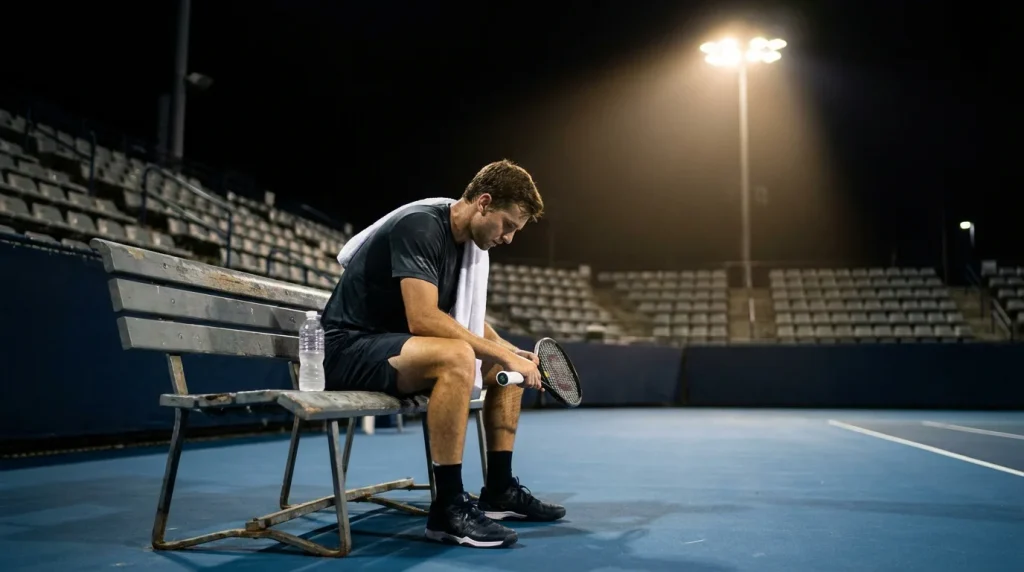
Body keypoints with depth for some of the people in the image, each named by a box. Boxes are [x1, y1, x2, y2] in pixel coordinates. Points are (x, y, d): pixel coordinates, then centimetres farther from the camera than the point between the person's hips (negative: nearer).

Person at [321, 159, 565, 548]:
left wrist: (511, 353, 0)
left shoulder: (466, 241, 8)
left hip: (394, 344, 10)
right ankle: (448, 507, -25)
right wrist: (502, 354, -26)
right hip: (349, 348, -10)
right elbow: (423, 319, -30)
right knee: (457, 356, -35)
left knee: (508, 364, 10)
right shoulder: (419, 227, -20)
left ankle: (499, 489, 13)